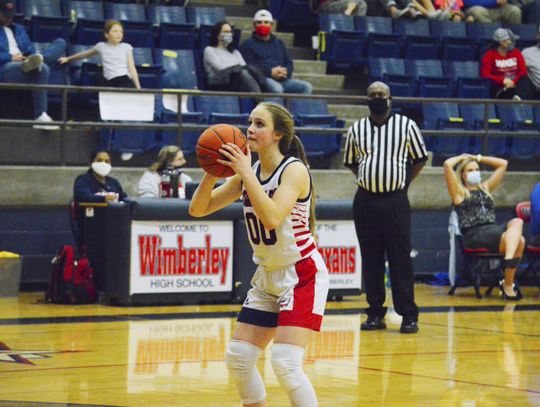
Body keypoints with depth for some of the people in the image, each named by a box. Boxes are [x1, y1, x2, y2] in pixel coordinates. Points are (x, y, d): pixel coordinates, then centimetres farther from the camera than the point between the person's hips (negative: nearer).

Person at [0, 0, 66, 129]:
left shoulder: (19, 29, 32)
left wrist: (32, 57, -2)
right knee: (42, 68, -38)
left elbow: (30, 50, 23)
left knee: (60, 43, -7)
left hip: (24, 64, 7)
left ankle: (37, 59, -39)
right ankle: (41, 117, -48)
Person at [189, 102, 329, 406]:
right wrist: (212, 174, -15)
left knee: (286, 363, -18)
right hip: (267, 277, 8)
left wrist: (246, 173, -31)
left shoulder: (294, 170, -16)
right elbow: (198, 209, 2)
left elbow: (272, 218, -33)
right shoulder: (247, 173, 3)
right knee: (238, 358, 6)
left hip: (302, 275, -8)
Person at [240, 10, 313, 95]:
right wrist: (270, 72, -16)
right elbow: (249, 66, -3)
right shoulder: (247, 45, 12)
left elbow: (289, 63, 23)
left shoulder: (279, 43, 30)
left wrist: (285, 72, -4)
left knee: (307, 87, -18)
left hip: (283, 80, 5)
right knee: (276, 88, -39)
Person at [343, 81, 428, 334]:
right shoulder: (356, 129, 9)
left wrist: (404, 182, 1)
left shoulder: (406, 125, 2)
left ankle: (408, 315, -1)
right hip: (365, 201, 3)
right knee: (370, 259, 5)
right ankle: (375, 313, 12)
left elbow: (420, 158, 8)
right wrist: (366, 180, 6)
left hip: (396, 201, -3)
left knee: (400, 259, -4)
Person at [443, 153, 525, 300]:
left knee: (517, 222, -29)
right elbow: (447, 164, -3)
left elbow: (503, 164, 33)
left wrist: (478, 158, 28)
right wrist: (463, 157, 16)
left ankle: (509, 260, -43)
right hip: (474, 235, -6)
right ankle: (508, 285, -36)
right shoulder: (459, 192, 12)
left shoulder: (485, 188, 29)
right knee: (518, 240, -29)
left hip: (494, 231, 6)